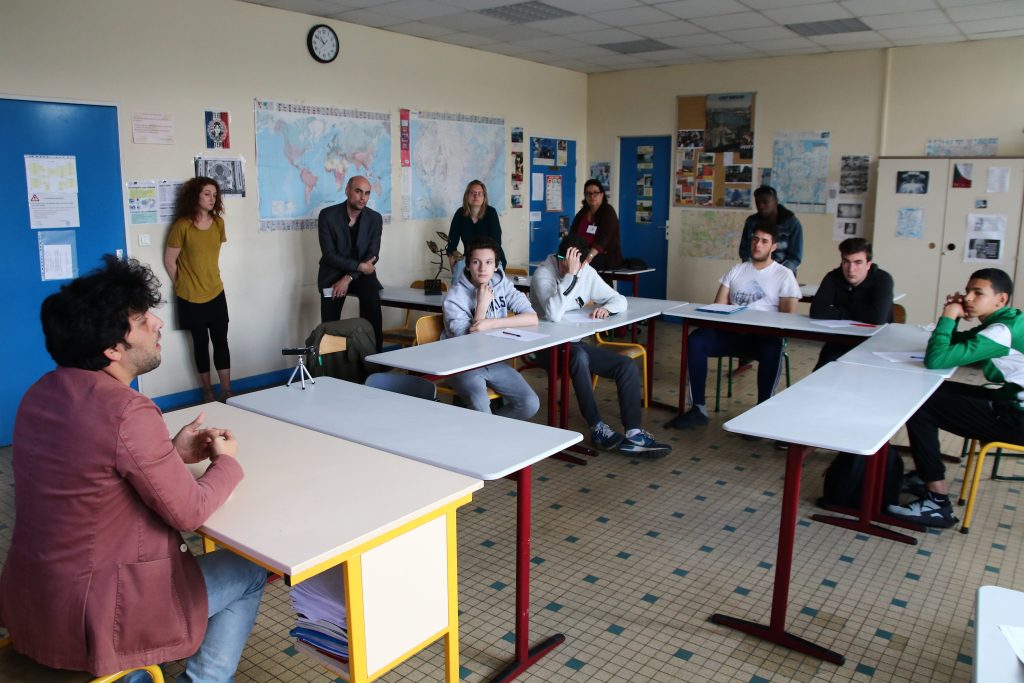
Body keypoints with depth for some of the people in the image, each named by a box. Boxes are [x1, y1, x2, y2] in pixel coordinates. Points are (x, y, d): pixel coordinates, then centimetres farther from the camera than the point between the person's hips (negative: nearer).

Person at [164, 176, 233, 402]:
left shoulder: (218, 223, 3)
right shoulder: (182, 225, -12)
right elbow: (169, 260, -6)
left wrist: (211, 276, 14)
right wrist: (181, 286, 1)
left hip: (216, 293, 4)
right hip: (191, 297, -4)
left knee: (221, 341, 3)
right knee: (201, 343, 6)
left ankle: (227, 392, 9)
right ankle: (207, 392, 17)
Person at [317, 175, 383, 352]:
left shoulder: (375, 218, -1)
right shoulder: (328, 215, -8)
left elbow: (372, 255, -5)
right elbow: (329, 254, -12)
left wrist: (348, 278, -16)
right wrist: (359, 266, -20)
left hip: (362, 273, 1)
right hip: (333, 273, -1)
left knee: (372, 296, -29)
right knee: (329, 325, -9)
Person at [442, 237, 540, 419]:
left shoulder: (503, 285, -1)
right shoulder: (455, 297, -12)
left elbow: (532, 318, -13)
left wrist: (491, 323, -22)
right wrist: (482, 305, -22)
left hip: (494, 360, 4)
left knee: (531, 404, -10)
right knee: (481, 410, -30)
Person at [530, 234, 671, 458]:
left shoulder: (587, 272, 3)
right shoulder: (543, 274, -15)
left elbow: (620, 300, 10)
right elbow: (553, 314, -32)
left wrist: (607, 308, -14)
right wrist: (570, 275, -30)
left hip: (574, 343, 7)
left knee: (627, 365, -10)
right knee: (578, 356, -38)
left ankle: (633, 434, -15)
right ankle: (598, 429, -29)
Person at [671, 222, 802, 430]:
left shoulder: (784, 275, 9)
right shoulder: (737, 270, 19)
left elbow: (787, 316, 1)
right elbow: (718, 306, 12)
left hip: (764, 335, -3)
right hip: (733, 332, 3)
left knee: (772, 350, -38)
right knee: (696, 339, -24)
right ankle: (698, 409, -21)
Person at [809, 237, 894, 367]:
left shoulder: (883, 280, -13)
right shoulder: (833, 278, -6)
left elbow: (877, 317, -28)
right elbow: (816, 311, -19)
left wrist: (847, 309, -13)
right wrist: (855, 314, -18)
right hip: (840, 343, 2)